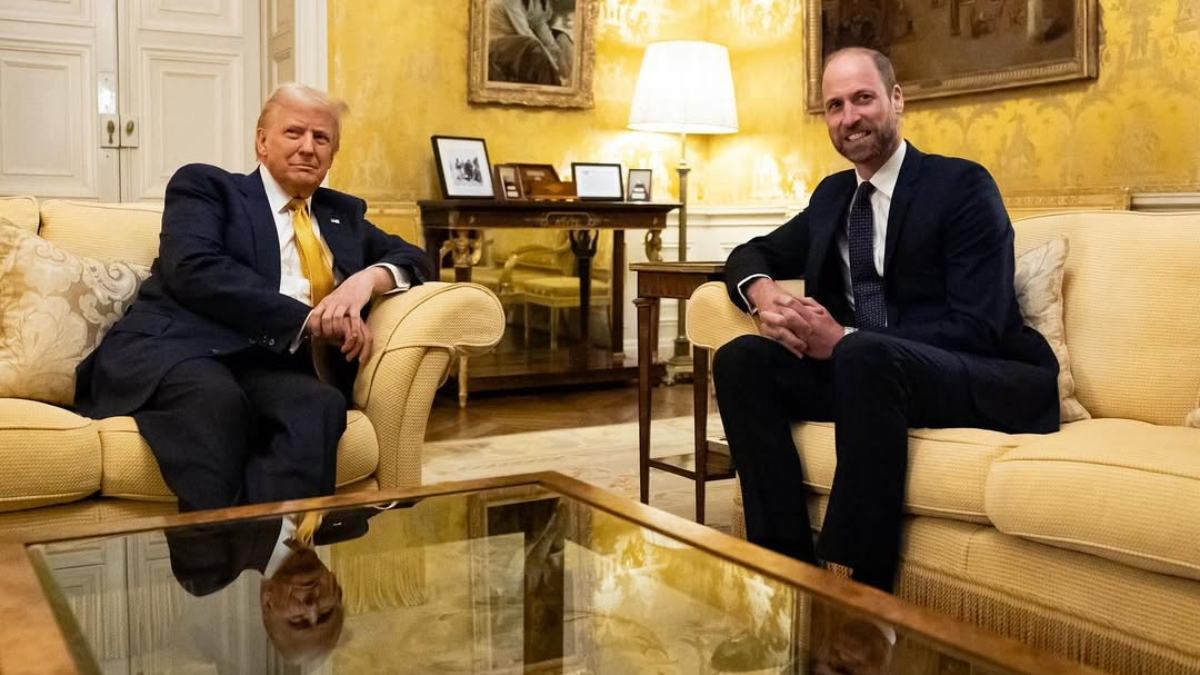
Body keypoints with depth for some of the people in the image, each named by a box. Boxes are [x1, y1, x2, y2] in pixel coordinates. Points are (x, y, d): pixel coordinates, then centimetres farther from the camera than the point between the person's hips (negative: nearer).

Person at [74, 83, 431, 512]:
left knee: (321, 404, -33)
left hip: (269, 366, 3)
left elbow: (411, 258, 26)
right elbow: (193, 269, -5)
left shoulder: (343, 214, 29)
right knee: (216, 398, -39)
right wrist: (308, 319, -13)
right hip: (173, 350, -3)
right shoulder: (205, 185, 13)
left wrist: (370, 277, 0)